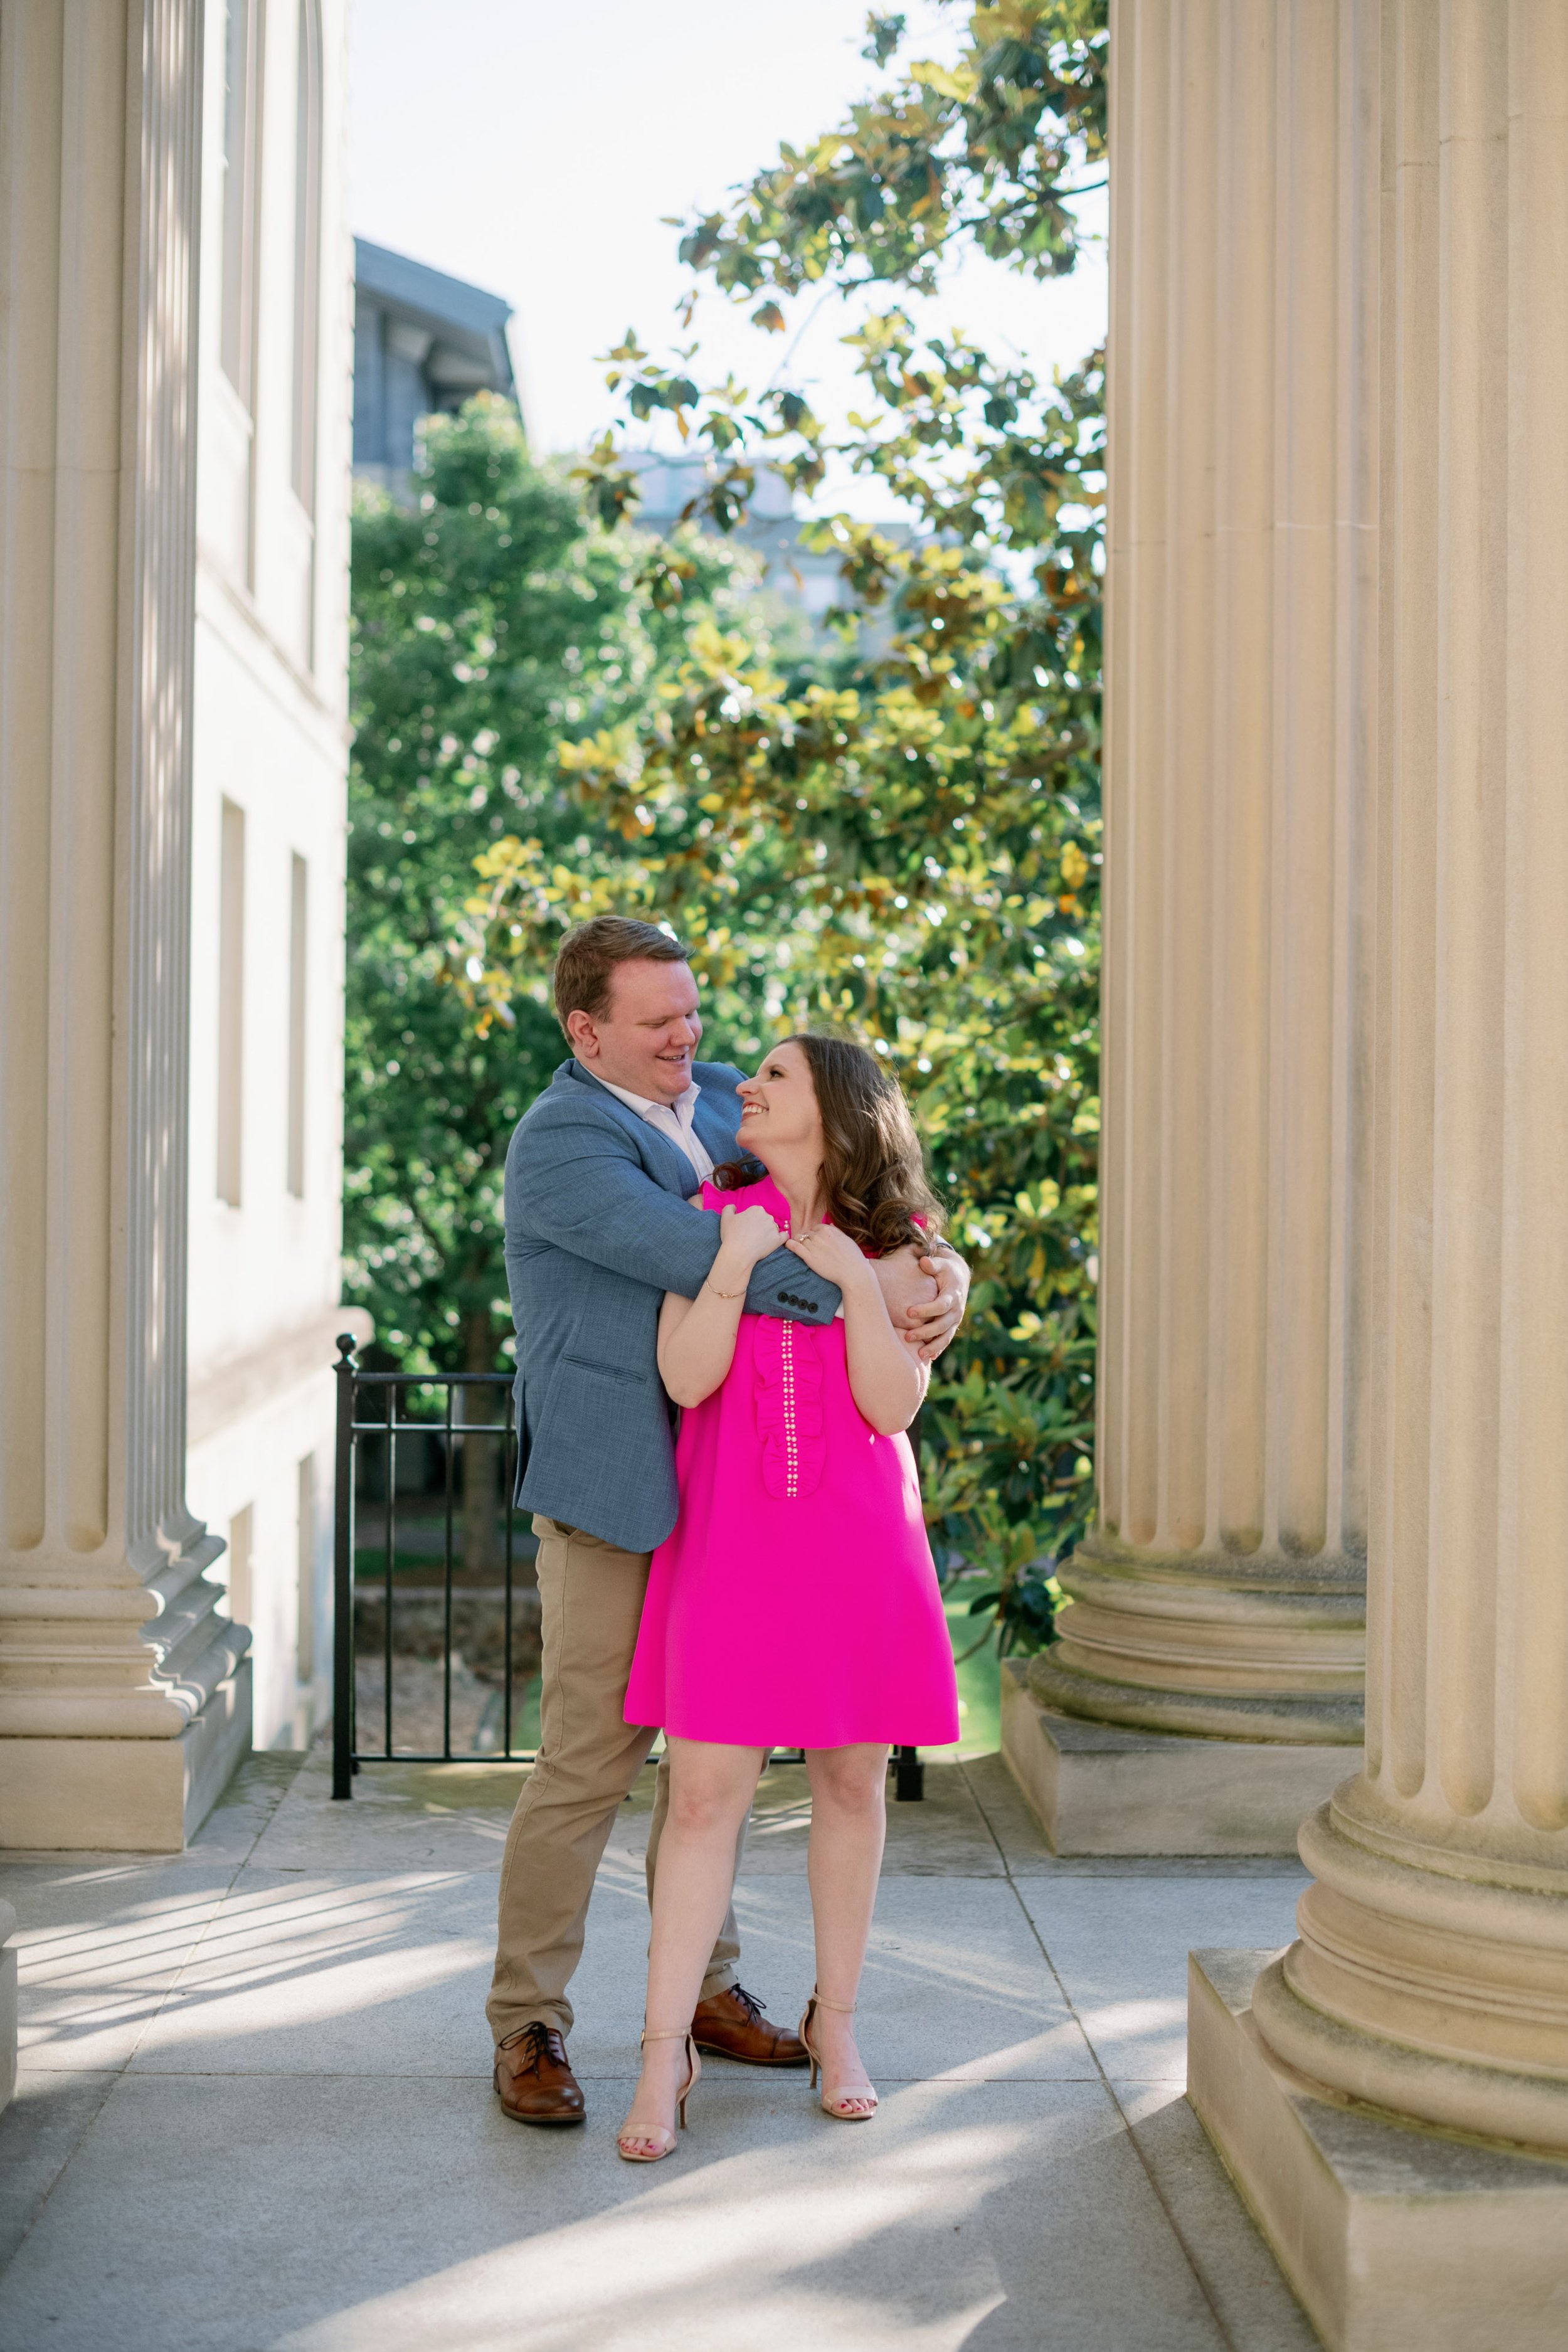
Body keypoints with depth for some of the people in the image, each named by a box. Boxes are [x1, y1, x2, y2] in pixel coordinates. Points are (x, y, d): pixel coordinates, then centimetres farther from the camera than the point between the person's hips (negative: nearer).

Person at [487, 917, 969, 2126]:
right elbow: (689, 1252, -26)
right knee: (590, 1757, -5)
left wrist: (938, 1267, -9)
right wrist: (860, 1282, -27)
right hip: (613, 1492, -8)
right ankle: (529, 2024, 7)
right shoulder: (561, 1142, -14)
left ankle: (706, 1987, 29)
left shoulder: (721, 1100, 10)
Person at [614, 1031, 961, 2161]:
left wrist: (856, 1279, -13)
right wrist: (735, 1264, -17)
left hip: (857, 1546, 1)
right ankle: (665, 2055, 2)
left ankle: (835, 2023, 25)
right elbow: (686, 1378, -8)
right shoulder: (714, 1214, 4)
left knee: (853, 1780, 8)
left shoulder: (896, 1246, 5)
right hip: (732, 1544, -1)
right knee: (705, 1791, -5)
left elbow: (893, 1406, -5)